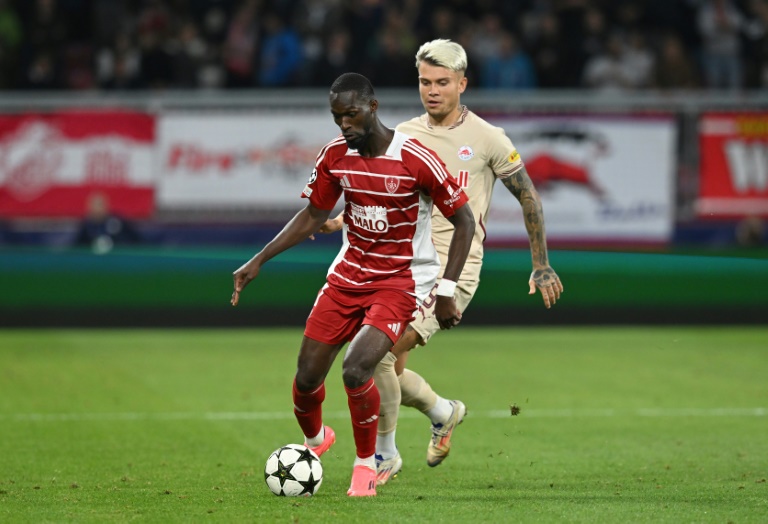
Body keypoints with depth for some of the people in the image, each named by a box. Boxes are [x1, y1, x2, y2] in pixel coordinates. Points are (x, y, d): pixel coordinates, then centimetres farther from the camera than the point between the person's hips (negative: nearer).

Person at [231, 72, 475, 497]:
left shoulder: (416, 160, -19)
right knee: (306, 378, 2)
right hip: (347, 275, 5)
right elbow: (313, 216, 10)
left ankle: (366, 464, 0)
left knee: (355, 369, -26)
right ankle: (315, 439, 37)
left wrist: (447, 291, -15)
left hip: (399, 282, -5)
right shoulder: (335, 156, -4)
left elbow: (464, 221, -11)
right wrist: (259, 261, 3)